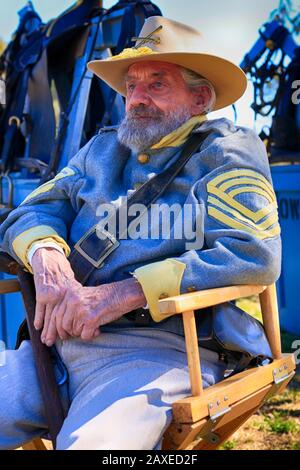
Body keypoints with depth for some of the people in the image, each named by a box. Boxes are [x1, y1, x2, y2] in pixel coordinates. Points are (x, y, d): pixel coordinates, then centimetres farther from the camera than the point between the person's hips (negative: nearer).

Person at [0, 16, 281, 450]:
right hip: (62, 338, 6)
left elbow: (255, 254, -11)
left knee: (89, 444, -31)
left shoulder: (226, 152, 4)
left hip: (163, 345, -5)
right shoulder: (102, 149, 21)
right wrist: (47, 259, -10)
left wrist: (126, 292, -17)